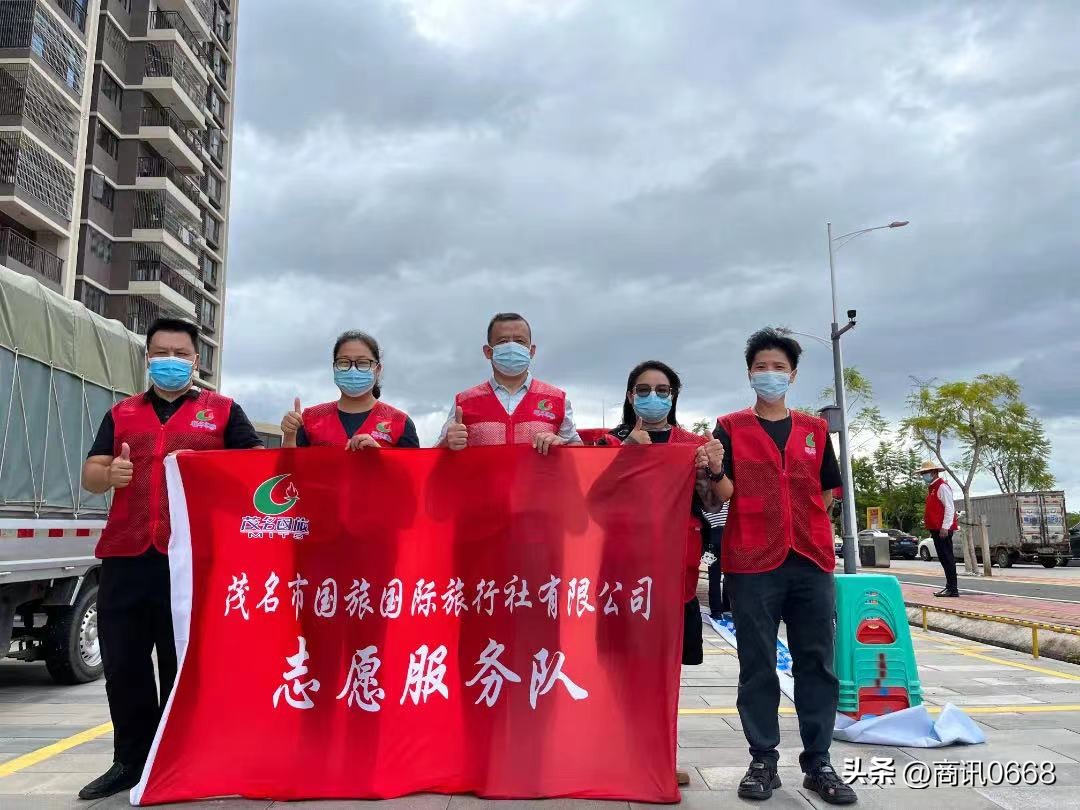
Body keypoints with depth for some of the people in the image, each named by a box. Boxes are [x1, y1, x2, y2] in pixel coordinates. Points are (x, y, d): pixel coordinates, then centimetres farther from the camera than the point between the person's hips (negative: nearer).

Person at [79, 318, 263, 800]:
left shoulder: (223, 411, 7)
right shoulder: (121, 414, 16)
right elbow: (89, 474, 11)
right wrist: (109, 474, -13)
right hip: (126, 557, 4)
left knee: (184, 665, 5)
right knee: (122, 662, 8)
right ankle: (131, 761, 23)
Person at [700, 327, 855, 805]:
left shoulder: (815, 430, 12)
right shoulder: (730, 428, 3)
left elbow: (826, 493, 16)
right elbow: (718, 499, -6)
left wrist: (804, 530, 4)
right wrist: (714, 471, -25)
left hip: (812, 560, 3)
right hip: (751, 562, -3)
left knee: (816, 663, 6)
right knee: (757, 666, 4)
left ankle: (818, 763, 17)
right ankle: (763, 761, 14)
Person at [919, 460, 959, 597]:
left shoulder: (942, 486, -11)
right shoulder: (932, 488, 19)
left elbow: (949, 508, -17)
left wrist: (945, 527, -21)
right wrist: (928, 523, 19)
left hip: (943, 530, -10)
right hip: (936, 529, 10)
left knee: (948, 558, -7)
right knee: (943, 558, 13)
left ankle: (953, 589, -5)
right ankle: (949, 586, 19)